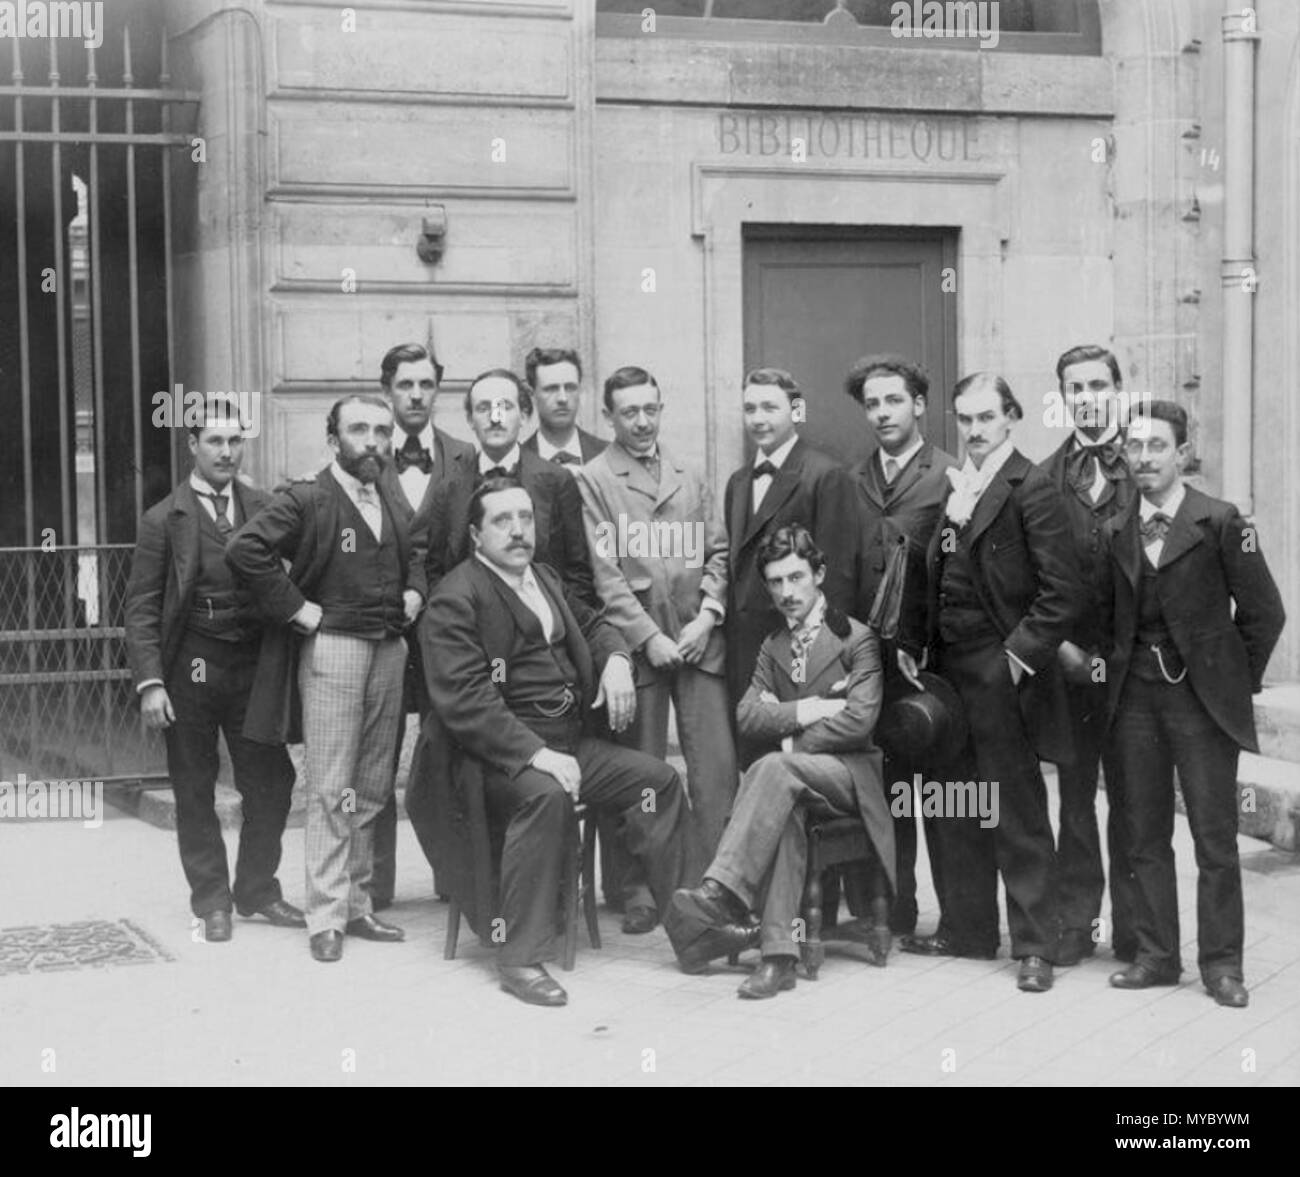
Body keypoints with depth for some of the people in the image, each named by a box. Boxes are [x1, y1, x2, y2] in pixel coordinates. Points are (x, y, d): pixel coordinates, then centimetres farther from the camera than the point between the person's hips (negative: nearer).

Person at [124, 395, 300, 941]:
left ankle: (257, 891, 21)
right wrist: (150, 682, -12)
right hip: (189, 670, -3)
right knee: (195, 792, 6)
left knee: (271, 782, 4)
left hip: (254, 667, 3)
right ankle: (211, 901, 18)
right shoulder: (164, 520, -2)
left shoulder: (264, 509, 6)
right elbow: (142, 607, -4)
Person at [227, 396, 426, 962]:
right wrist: (296, 608, -15)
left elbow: (415, 553, 32)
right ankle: (326, 917, -1)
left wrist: (414, 591, 12)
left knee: (372, 788, 9)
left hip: (389, 648, 6)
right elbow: (245, 548, -18)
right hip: (333, 646, -6)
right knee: (330, 789, -5)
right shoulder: (307, 501, -7)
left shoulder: (393, 502, 14)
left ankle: (356, 904, 18)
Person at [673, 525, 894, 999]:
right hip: (793, 775, 4)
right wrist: (811, 710, -11)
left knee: (774, 769, -35)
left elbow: (859, 720, -11)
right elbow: (747, 715, 4)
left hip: (849, 773, -4)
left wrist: (790, 740, -10)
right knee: (783, 810, -34)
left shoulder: (857, 639, 2)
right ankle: (779, 953, -42)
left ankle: (723, 889, -45)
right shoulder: (773, 646, 19)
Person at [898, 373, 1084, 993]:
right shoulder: (948, 487, 11)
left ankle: (1034, 946, 7)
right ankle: (966, 929, 27)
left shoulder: (1032, 491, -10)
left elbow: (1062, 594, -14)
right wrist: (911, 641, 6)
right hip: (947, 670, 7)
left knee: (1018, 815, 0)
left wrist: (1020, 654, -16)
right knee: (954, 812, 14)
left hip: (1001, 674, -7)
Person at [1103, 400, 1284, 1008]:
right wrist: (1115, 673, 6)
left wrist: (1238, 681, 0)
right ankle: (1155, 955, 16)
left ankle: (1221, 963, 7)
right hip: (1134, 698, 4)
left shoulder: (1220, 522, -6)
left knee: (1215, 837, -1)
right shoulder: (1115, 532, 7)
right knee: (1144, 835, 7)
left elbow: (1264, 612, -2)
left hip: (1202, 697, -4)